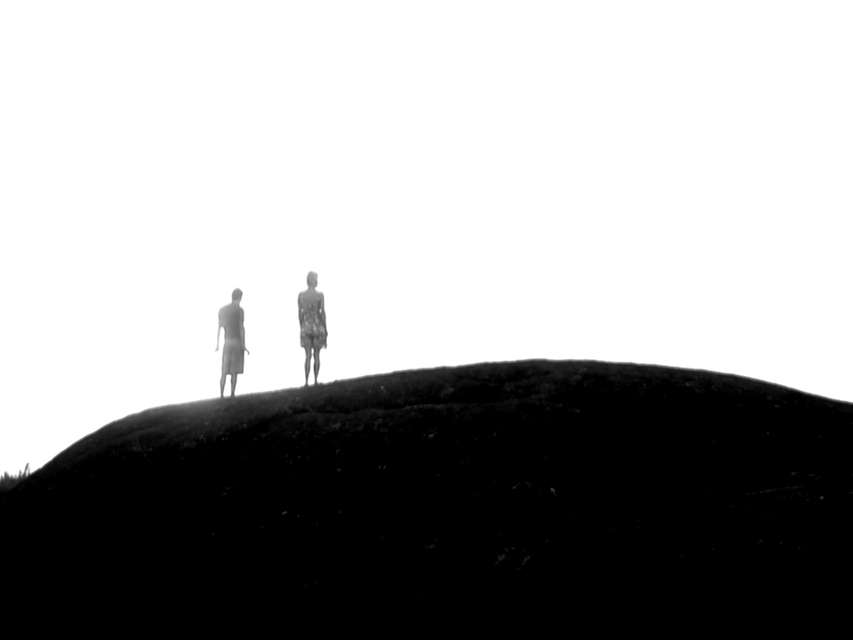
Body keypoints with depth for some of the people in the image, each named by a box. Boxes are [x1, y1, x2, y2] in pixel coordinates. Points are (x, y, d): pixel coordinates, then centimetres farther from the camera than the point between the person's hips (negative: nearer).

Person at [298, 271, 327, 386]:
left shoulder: (301, 295, -1)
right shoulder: (320, 295, -9)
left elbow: (300, 313, 3)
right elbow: (323, 313, -8)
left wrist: (301, 328, 14)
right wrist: (325, 329, 0)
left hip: (306, 328, 2)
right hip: (318, 327, -2)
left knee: (308, 356, 3)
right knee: (317, 355, 9)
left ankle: (306, 382, -7)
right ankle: (315, 381, 8)